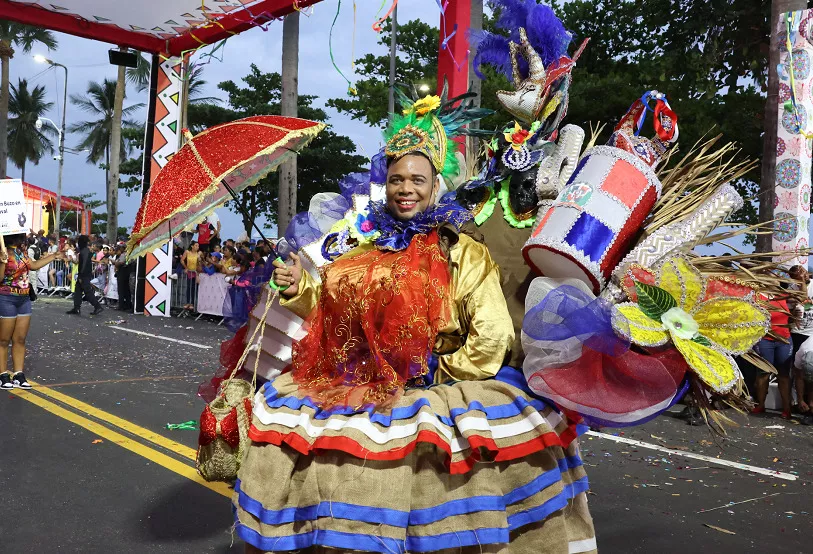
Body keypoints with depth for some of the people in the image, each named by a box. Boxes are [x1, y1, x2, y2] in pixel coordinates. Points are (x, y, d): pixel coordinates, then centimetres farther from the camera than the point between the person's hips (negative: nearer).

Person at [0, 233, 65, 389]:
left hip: (24, 299, 8)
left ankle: (19, 375, 16)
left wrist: (53, 256, 26)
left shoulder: (21, 251, 7)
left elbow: (33, 265, 23)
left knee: (20, 339, 10)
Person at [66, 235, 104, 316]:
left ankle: (98, 307, -4)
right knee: (77, 290, 11)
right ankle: (76, 308, 13)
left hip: (85, 276, -10)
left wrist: (81, 276, -21)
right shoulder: (86, 250, 13)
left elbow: (84, 264, -22)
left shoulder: (84, 251, -17)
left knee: (88, 291, -7)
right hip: (84, 275, 10)